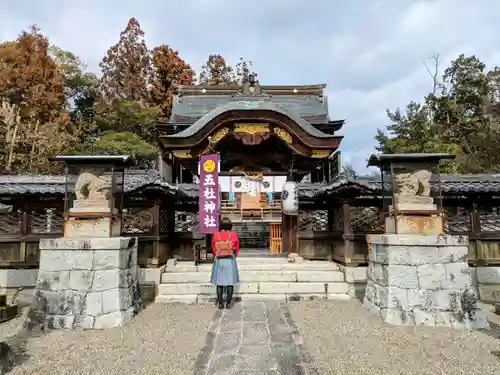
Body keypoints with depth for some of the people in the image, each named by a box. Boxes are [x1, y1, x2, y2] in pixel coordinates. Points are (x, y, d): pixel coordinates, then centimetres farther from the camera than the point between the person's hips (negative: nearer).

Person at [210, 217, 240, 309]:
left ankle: (220, 303, 10)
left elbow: (213, 249, 3)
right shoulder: (234, 235, -7)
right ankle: (228, 303, 9)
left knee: (219, 283, 7)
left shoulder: (215, 235, -6)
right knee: (230, 283, 6)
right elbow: (236, 249, 2)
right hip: (230, 261, -1)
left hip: (219, 261, 1)